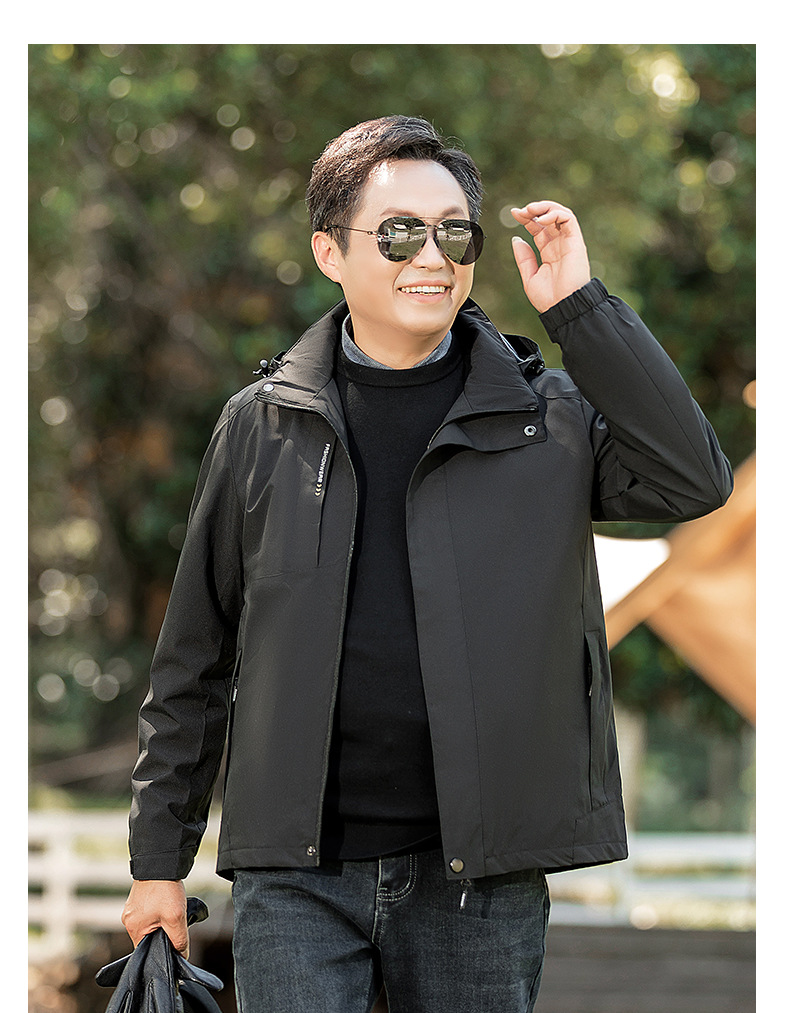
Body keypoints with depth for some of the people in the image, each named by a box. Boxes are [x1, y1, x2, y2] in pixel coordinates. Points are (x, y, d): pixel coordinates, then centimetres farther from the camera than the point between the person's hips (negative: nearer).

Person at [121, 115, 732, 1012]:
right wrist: (159, 855, 9)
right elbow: (195, 657, 10)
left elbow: (696, 484, -13)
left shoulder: (548, 416, 5)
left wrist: (581, 307, -12)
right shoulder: (264, 424, 6)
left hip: (481, 875, 0)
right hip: (296, 877, 0)